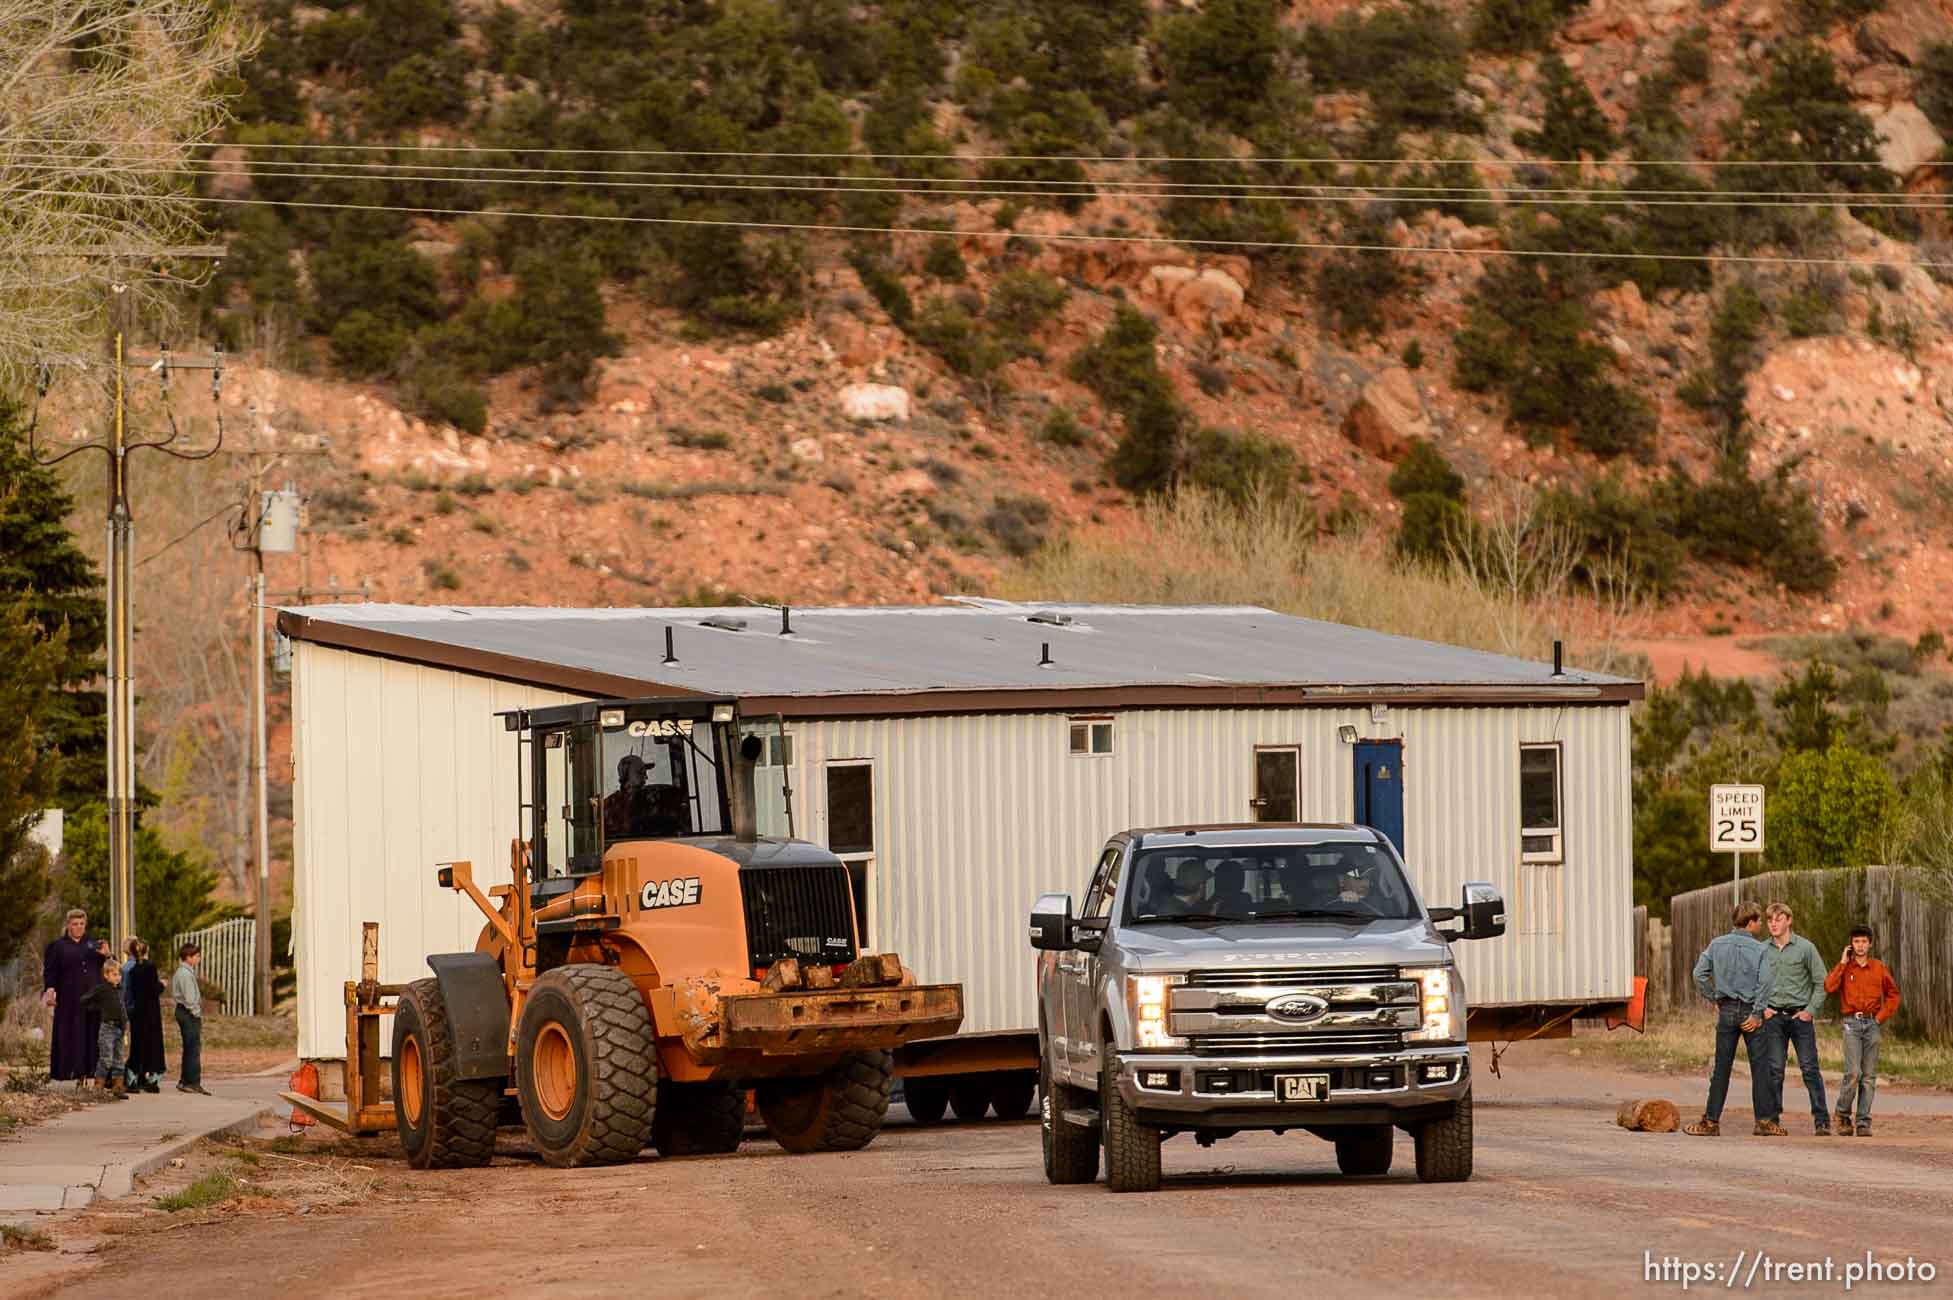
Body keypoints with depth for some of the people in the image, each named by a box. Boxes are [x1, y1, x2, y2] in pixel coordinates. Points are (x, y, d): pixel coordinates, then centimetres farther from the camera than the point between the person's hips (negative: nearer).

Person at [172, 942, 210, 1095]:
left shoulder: (181, 972, 16)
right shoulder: (186, 974, -16)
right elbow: (189, 998, -20)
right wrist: (197, 1014, -12)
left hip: (183, 1012, 10)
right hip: (189, 1013, -10)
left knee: (189, 1048, 14)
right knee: (194, 1048, -9)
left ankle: (184, 1082, 17)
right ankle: (193, 1082, -10)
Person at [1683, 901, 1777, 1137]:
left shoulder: (1717, 944, 3)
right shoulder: (1761, 949, -8)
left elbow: (1700, 974, -1)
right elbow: (1765, 981, -18)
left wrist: (1714, 999, 8)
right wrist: (1757, 1014, -13)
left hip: (1726, 1010, 3)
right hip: (1750, 1010, -3)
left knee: (1721, 1067, 6)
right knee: (1760, 1068, 5)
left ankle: (1711, 1121, 4)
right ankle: (1764, 1120, 5)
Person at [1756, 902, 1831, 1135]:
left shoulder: (1805, 948, -1)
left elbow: (1821, 982, 1)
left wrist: (1810, 1010, -7)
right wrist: (1762, 1008, 2)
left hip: (1800, 1015, -2)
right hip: (1773, 1017, 2)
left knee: (1809, 1068, -5)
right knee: (1774, 1069, 1)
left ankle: (1822, 1120, -5)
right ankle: (1773, 1118, 8)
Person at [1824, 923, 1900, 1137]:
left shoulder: (1879, 968, 8)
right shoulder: (1845, 967, 4)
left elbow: (1893, 995, 15)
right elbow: (1829, 987, -12)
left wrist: (1881, 1016, 3)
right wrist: (1843, 963, -9)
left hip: (1873, 1023, 2)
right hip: (1852, 1023, -2)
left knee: (1869, 1076, 1)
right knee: (1853, 1072, -15)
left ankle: (1863, 1122, 3)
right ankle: (1843, 1115, 3)